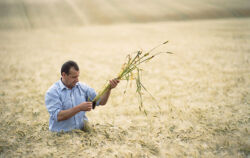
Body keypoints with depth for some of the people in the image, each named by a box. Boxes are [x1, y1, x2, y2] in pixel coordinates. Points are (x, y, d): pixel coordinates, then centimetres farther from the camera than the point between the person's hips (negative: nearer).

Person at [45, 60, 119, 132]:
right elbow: (58, 116, -18)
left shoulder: (83, 87, 7)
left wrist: (109, 88, -10)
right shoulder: (52, 92, -7)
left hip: (82, 132, 3)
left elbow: (101, 101, 7)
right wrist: (79, 108, -24)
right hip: (61, 135, -3)